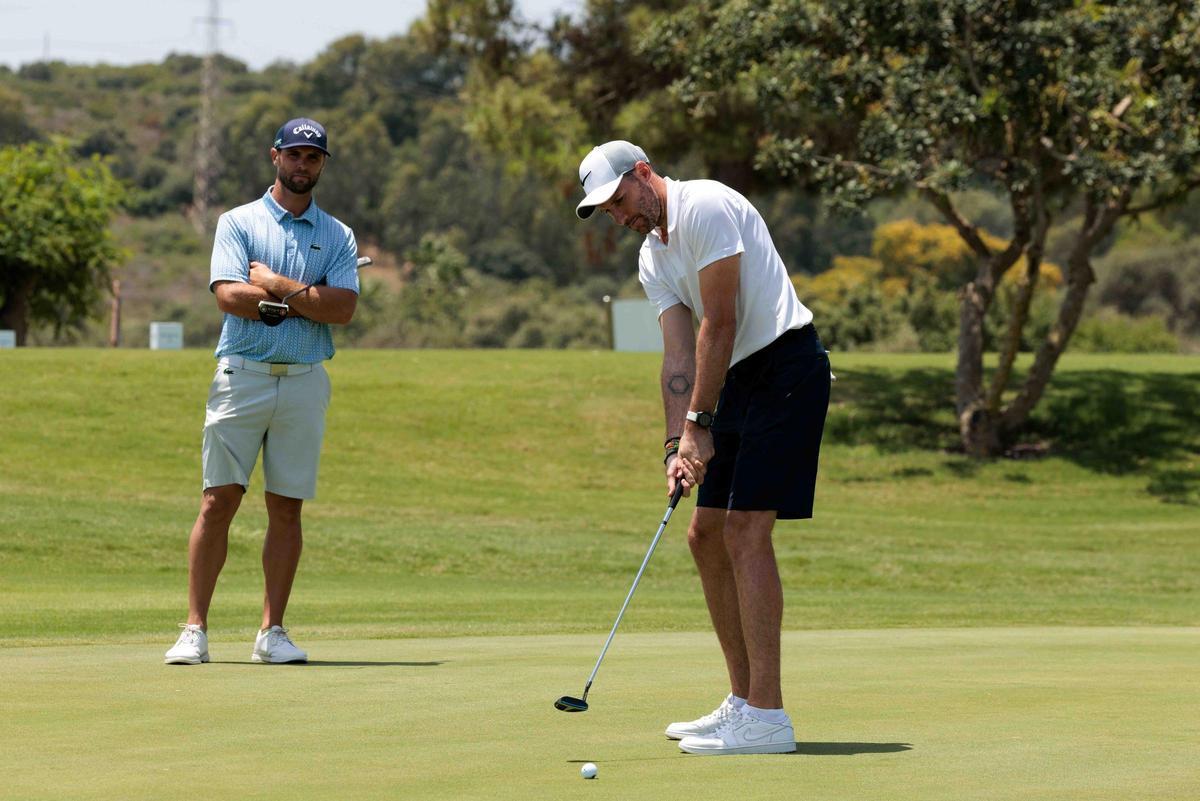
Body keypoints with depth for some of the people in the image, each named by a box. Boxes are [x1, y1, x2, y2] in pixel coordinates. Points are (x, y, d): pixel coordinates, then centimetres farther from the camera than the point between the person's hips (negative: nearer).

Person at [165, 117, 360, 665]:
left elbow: (344, 308, -4)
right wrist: (309, 298, -6)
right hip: (242, 375, -2)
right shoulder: (238, 223, 6)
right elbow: (229, 296, -10)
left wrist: (277, 284, -9)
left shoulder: (338, 236, 12)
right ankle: (194, 630, -5)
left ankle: (272, 631, 9)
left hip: (305, 380, 2)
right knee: (219, 501, -6)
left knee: (287, 508, 3)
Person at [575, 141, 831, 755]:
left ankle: (766, 717, -16)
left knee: (745, 532, -15)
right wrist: (677, 443, -6)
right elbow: (679, 355, 8)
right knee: (706, 534, 9)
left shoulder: (705, 207, -13)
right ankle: (743, 700, 16)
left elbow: (720, 323, -16)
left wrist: (700, 422, -14)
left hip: (787, 366, -10)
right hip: (741, 379, 10)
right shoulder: (652, 259, 15)